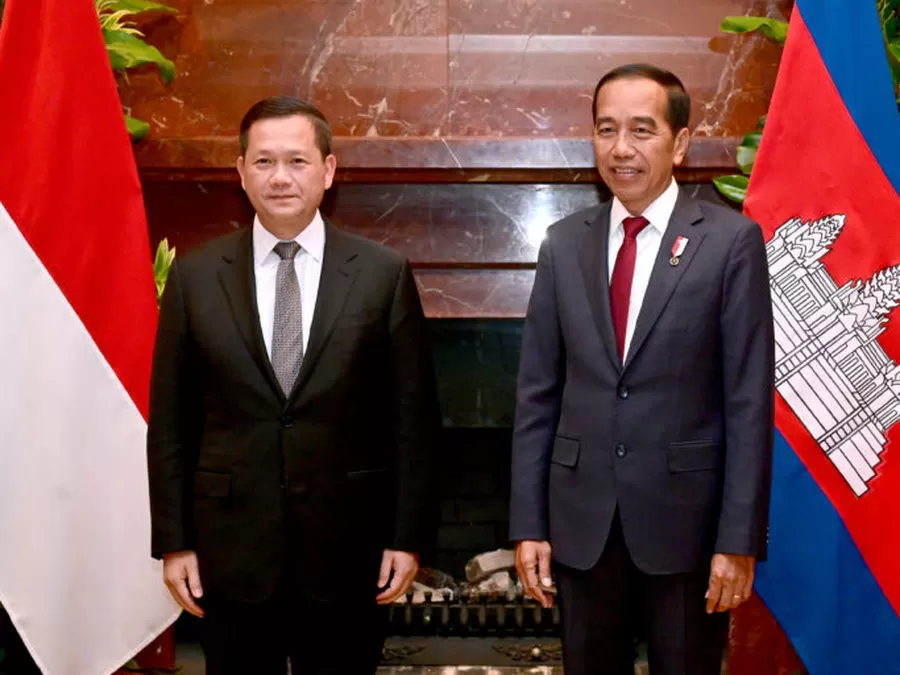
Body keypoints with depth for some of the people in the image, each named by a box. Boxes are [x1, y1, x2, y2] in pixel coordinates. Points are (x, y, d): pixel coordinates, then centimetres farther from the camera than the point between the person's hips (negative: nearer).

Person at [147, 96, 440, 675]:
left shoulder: (384, 273, -2)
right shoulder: (194, 276, 1)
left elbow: (414, 416, 0)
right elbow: (170, 421, 4)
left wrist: (408, 537, -3)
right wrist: (173, 541, 1)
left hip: (348, 552, -1)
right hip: (231, 551, 1)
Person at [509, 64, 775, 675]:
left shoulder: (731, 240, -5)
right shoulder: (564, 244, 5)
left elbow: (750, 401, -7)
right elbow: (537, 395, 5)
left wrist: (740, 539, -10)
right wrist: (528, 524, 1)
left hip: (686, 520, -3)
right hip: (581, 522, 3)